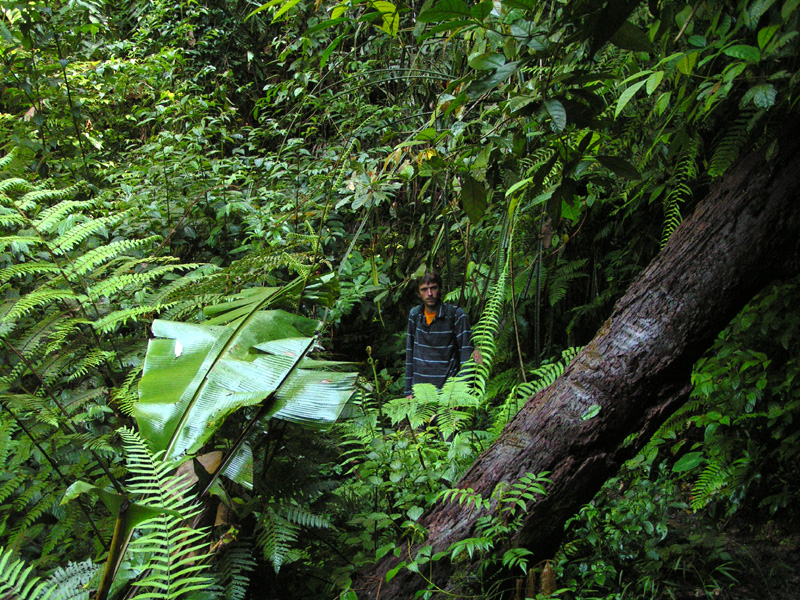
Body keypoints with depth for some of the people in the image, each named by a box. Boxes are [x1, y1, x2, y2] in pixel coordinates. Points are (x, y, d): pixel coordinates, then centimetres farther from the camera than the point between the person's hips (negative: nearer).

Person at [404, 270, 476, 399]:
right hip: (418, 390, 4)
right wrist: (408, 391, 9)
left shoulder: (456, 314, -6)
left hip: (447, 390, -4)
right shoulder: (414, 314, 7)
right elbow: (410, 353, 12)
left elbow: (466, 355, -8)